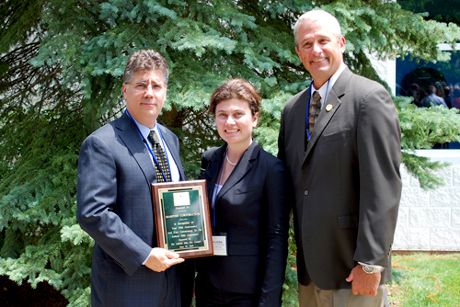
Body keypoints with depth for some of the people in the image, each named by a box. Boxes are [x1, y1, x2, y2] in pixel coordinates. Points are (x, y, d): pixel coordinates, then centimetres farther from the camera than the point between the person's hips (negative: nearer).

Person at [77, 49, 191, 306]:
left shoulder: (171, 139, 12)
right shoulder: (101, 144, -12)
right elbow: (91, 213, -20)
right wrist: (145, 255, -20)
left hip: (173, 276, 7)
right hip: (127, 280, -7)